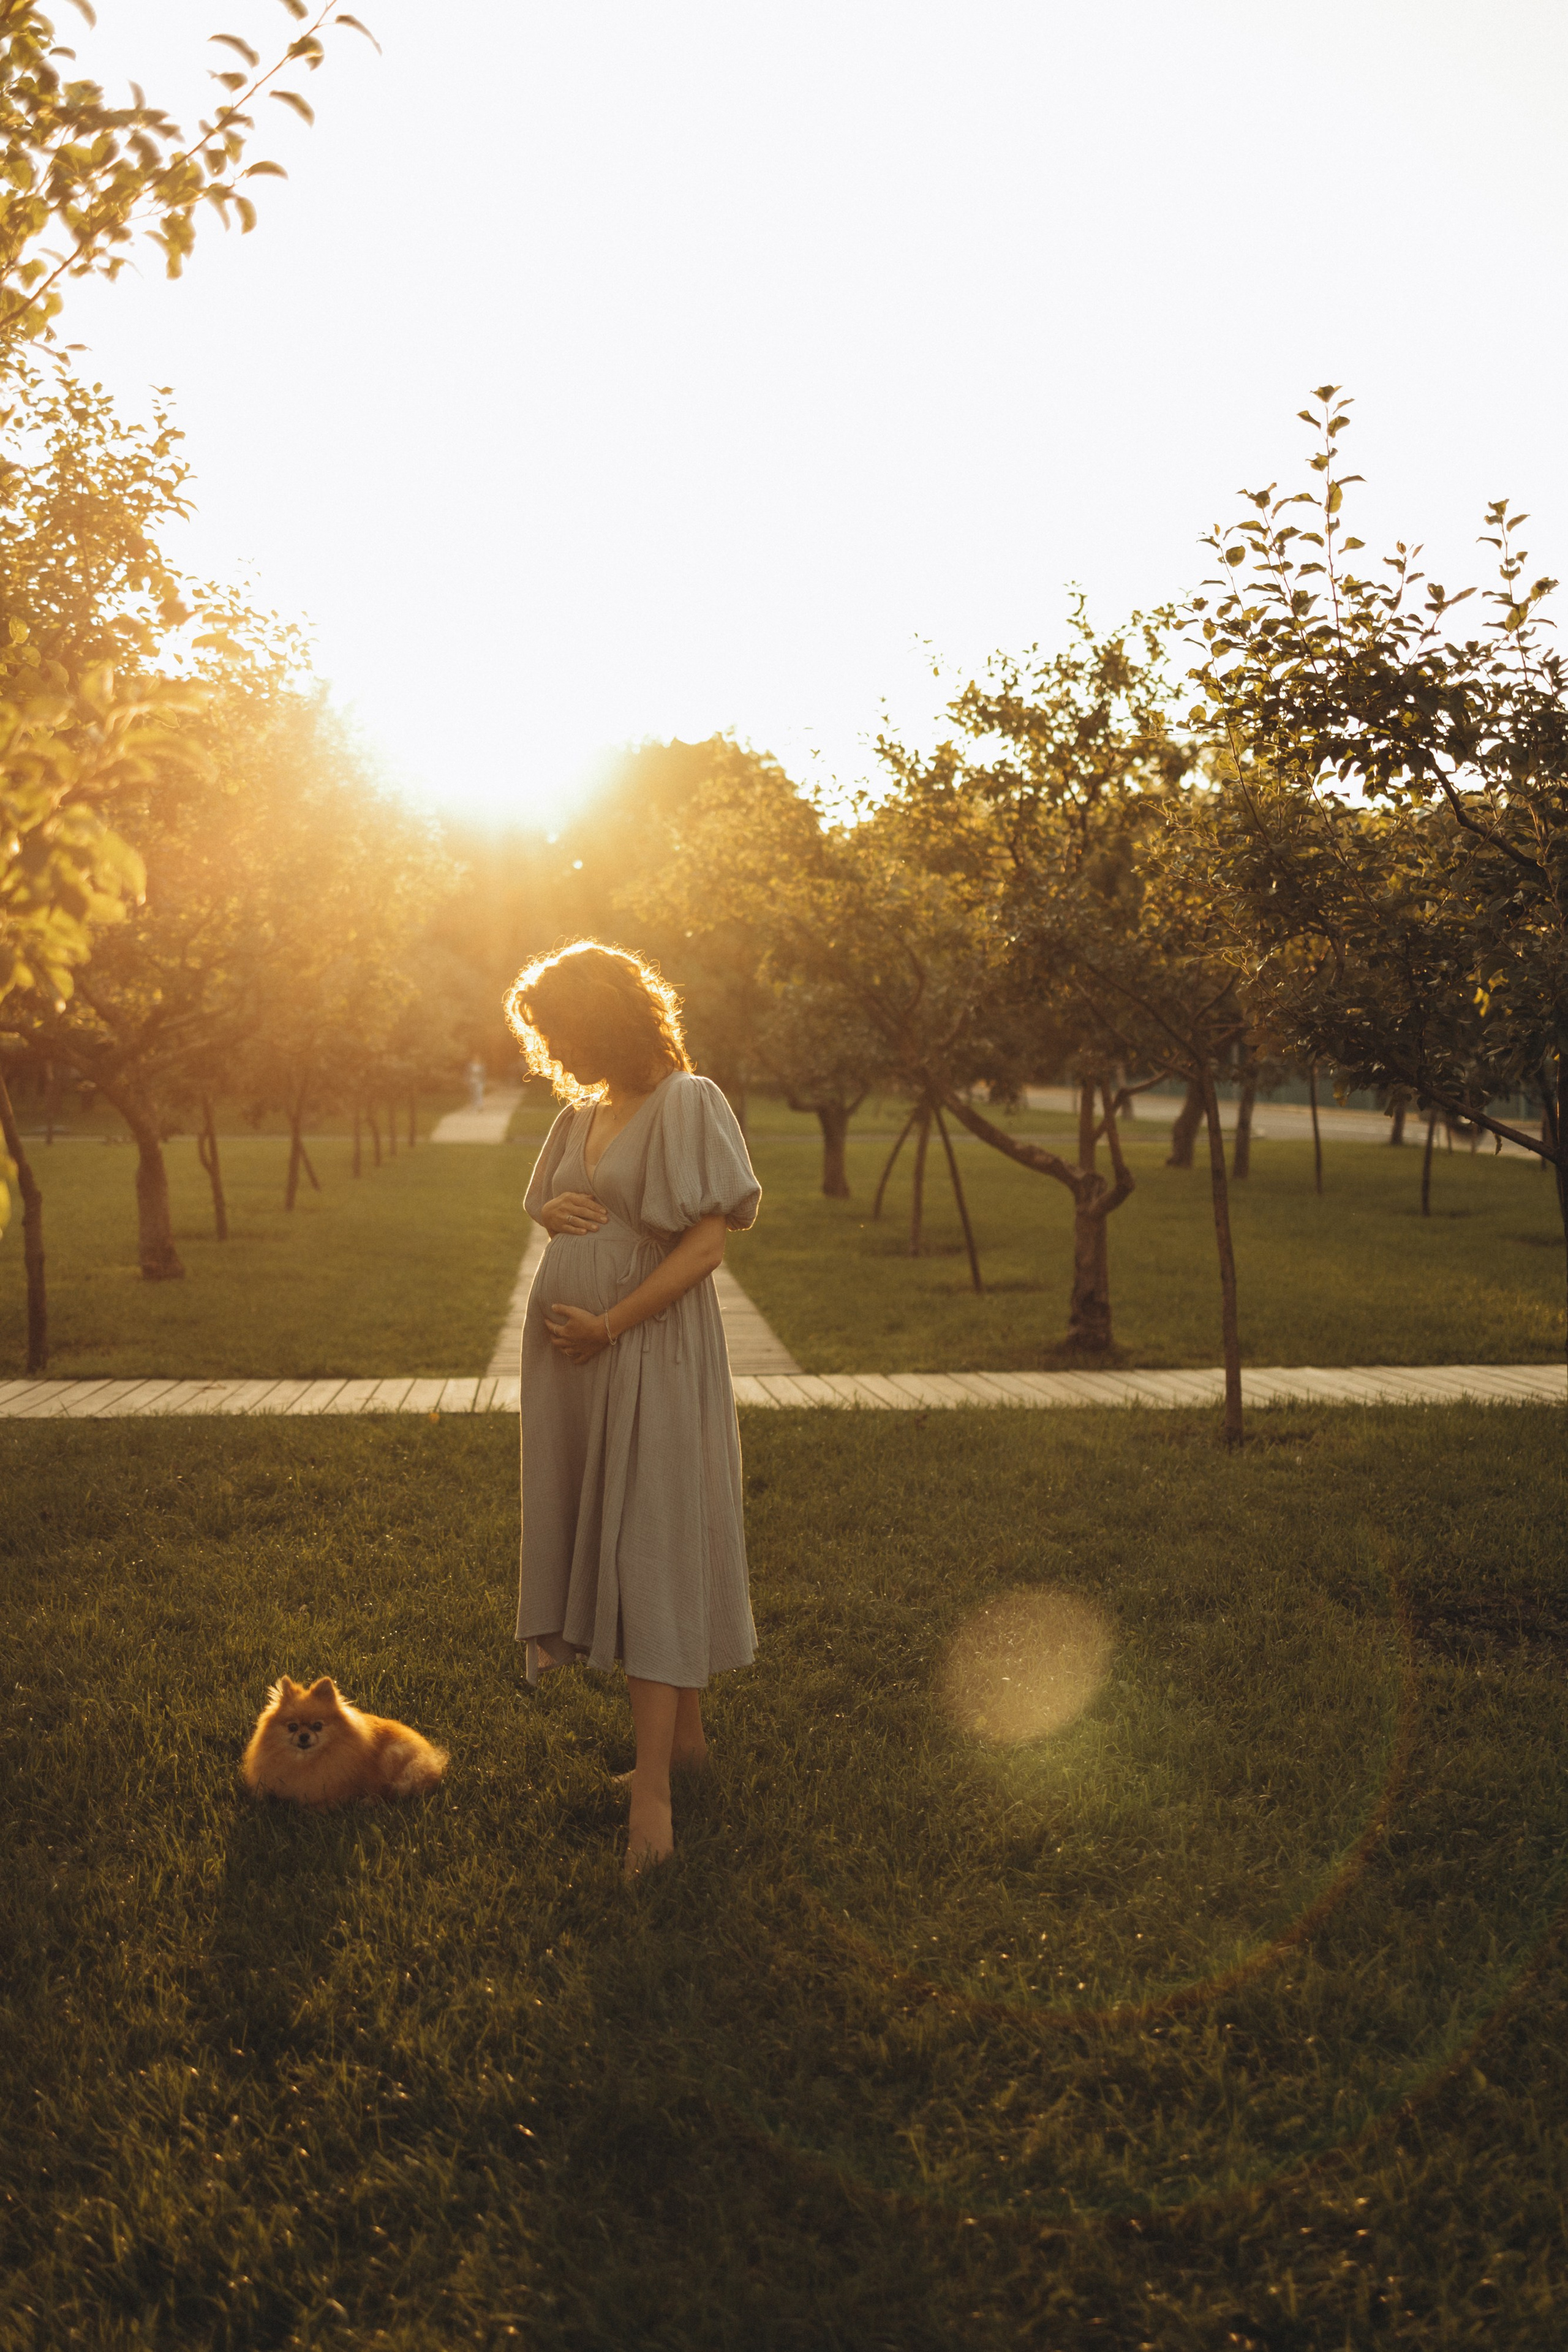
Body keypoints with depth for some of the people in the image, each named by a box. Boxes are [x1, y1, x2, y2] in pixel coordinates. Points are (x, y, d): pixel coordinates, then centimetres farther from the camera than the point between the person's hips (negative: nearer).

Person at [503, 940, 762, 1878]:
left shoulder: (687, 1103, -9)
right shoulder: (583, 1111, 14)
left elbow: (709, 1243, -15)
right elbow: (549, 1205, 27)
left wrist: (609, 1324, -18)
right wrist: (556, 1209, 2)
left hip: (651, 1352, -8)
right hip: (573, 1354, 8)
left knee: (650, 1551, -7)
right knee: (604, 1543, 11)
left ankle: (653, 1788, -5)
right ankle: (687, 1733, 24)